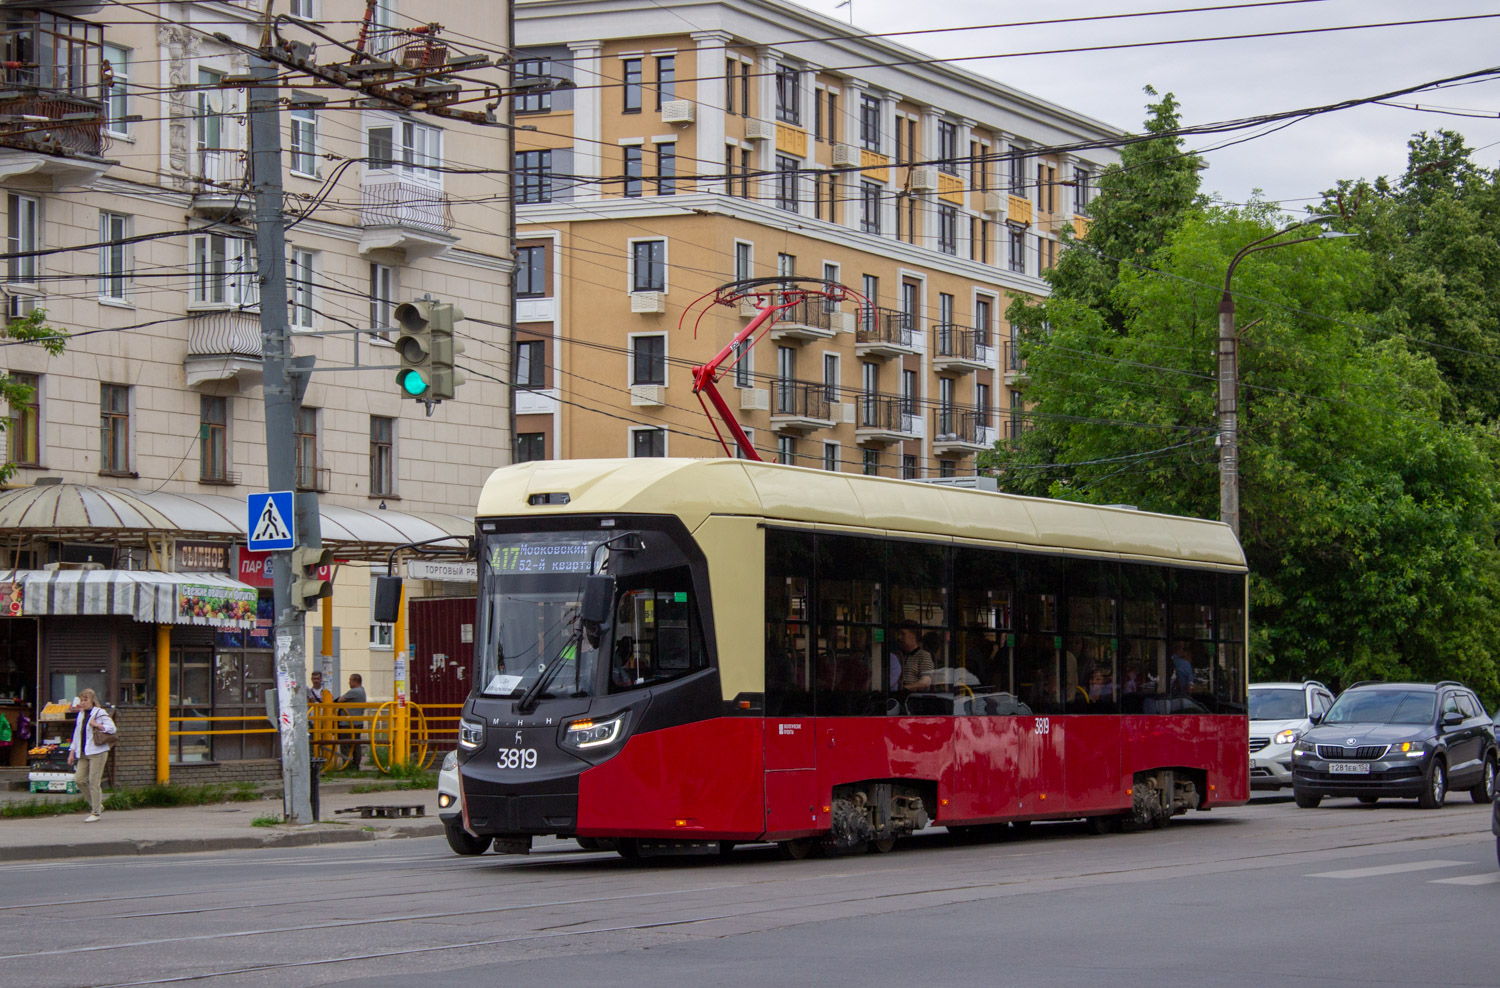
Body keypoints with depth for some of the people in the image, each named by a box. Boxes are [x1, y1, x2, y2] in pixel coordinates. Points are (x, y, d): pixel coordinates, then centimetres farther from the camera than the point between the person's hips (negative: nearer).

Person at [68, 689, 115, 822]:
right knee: (79, 779, -1)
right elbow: (77, 734, 21)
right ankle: (97, 805, 15)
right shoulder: (81, 714, 17)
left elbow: (112, 728, -12)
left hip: (97, 752, -7)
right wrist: (72, 751, 17)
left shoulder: (100, 713, -4)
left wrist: (96, 725, -18)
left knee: (94, 781, -8)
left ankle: (96, 812, -1)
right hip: (83, 753, 7)